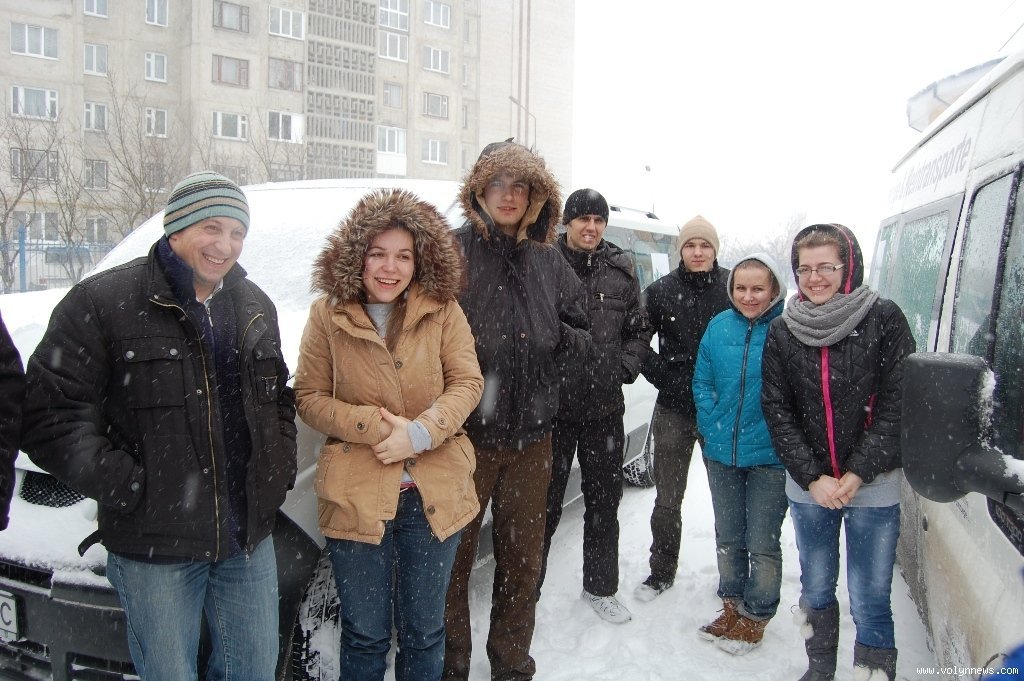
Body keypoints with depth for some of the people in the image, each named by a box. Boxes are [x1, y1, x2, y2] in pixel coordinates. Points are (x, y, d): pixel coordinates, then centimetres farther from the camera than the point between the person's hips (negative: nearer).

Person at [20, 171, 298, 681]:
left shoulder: (256, 308, 9)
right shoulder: (101, 303, -10)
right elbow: (50, 413, -12)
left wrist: (280, 468, 5)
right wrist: (126, 486, -17)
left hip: (249, 540, 5)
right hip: (153, 548, -5)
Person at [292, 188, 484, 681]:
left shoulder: (443, 311, -3)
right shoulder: (328, 314, -5)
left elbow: (467, 382, -5)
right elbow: (308, 397, -2)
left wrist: (420, 432, -20)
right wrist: (373, 426, -17)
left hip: (434, 495, 1)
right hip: (356, 497, 0)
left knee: (424, 632, 19)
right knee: (364, 636, 16)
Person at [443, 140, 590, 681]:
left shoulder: (549, 262, 10)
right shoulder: (453, 250, -5)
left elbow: (582, 340, 16)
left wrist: (563, 338, -6)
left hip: (531, 436, 5)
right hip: (463, 433, -4)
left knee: (523, 557, 17)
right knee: (452, 555, 6)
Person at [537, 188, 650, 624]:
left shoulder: (621, 271, 6)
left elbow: (639, 330, 15)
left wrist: (626, 366, 0)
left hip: (604, 408, 4)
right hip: (552, 404, -4)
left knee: (604, 502, 16)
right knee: (546, 502, 7)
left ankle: (600, 588, 34)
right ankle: (528, 587, 24)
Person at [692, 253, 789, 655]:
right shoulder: (719, 326, 1)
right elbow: (702, 381, 7)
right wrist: (713, 427, -2)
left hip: (769, 457, -4)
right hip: (721, 453, 5)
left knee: (762, 543, 8)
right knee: (727, 537, 18)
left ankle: (755, 617, 27)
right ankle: (732, 606, 37)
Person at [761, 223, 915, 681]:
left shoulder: (884, 320, -6)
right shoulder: (782, 332, 1)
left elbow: (897, 404, -7)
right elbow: (776, 411, 1)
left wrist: (857, 474, -12)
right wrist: (813, 478, -7)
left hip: (873, 487, -2)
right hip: (808, 488, 3)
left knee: (870, 602, 0)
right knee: (815, 592, 16)